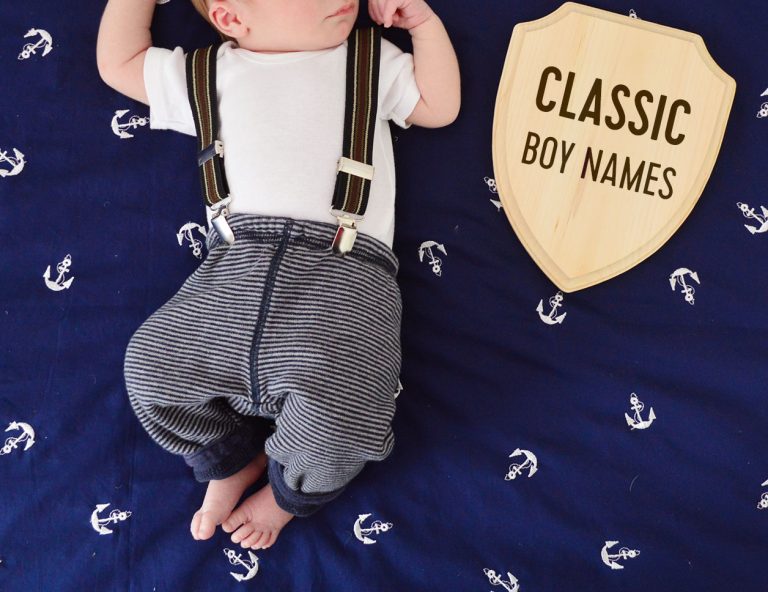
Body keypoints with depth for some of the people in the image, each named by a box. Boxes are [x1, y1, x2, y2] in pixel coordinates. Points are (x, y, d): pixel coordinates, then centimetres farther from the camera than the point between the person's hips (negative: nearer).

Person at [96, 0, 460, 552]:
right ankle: (232, 457, 24)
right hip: (240, 264, 3)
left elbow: (440, 107, 18)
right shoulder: (214, 74, 18)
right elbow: (118, 62, 25)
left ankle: (291, 490, 12)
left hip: (346, 268, -2)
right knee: (151, 362, -6)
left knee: (335, 402, -25)